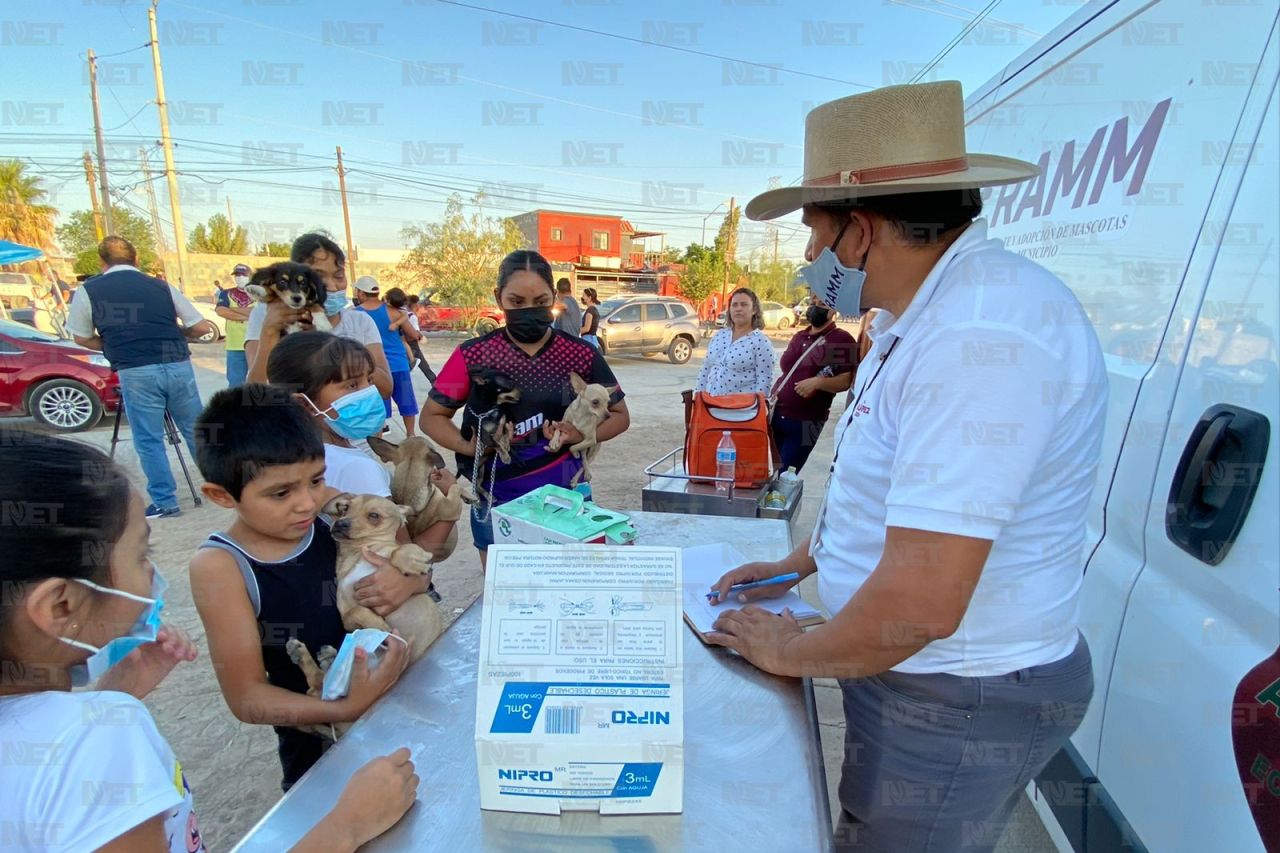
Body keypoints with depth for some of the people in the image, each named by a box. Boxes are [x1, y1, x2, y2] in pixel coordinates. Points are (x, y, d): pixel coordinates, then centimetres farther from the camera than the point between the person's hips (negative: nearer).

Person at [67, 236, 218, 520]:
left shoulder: (89, 291, 7)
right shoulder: (161, 287, 12)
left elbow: (82, 338, 17)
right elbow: (201, 327, 10)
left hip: (136, 372, -2)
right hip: (178, 366, 3)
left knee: (149, 440, 7)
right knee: (196, 431, 15)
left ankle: (164, 502, 9)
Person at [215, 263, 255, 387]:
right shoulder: (226, 294, 9)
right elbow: (221, 311, -9)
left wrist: (233, 309, -8)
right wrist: (246, 317, -10)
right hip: (235, 346, 1)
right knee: (235, 382, 3)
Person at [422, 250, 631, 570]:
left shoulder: (581, 355, -4)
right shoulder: (473, 356, -6)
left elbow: (620, 416, 5)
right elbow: (431, 416, 2)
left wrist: (581, 435, -16)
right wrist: (468, 447, -18)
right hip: (496, 503, 0)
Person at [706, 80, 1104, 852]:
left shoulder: (982, 333, -30)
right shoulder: (923, 315, 5)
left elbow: (920, 604, -32)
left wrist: (791, 653, -14)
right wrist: (798, 564, 17)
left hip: (958, 703, -9)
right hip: (914, 672, 9)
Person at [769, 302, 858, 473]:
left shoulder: (842, 339, -8)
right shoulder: (799, 337, 14)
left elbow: (847, 381, -15)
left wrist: (818, 382, -29)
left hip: (805, 422, -6)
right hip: (775, 416, 6)